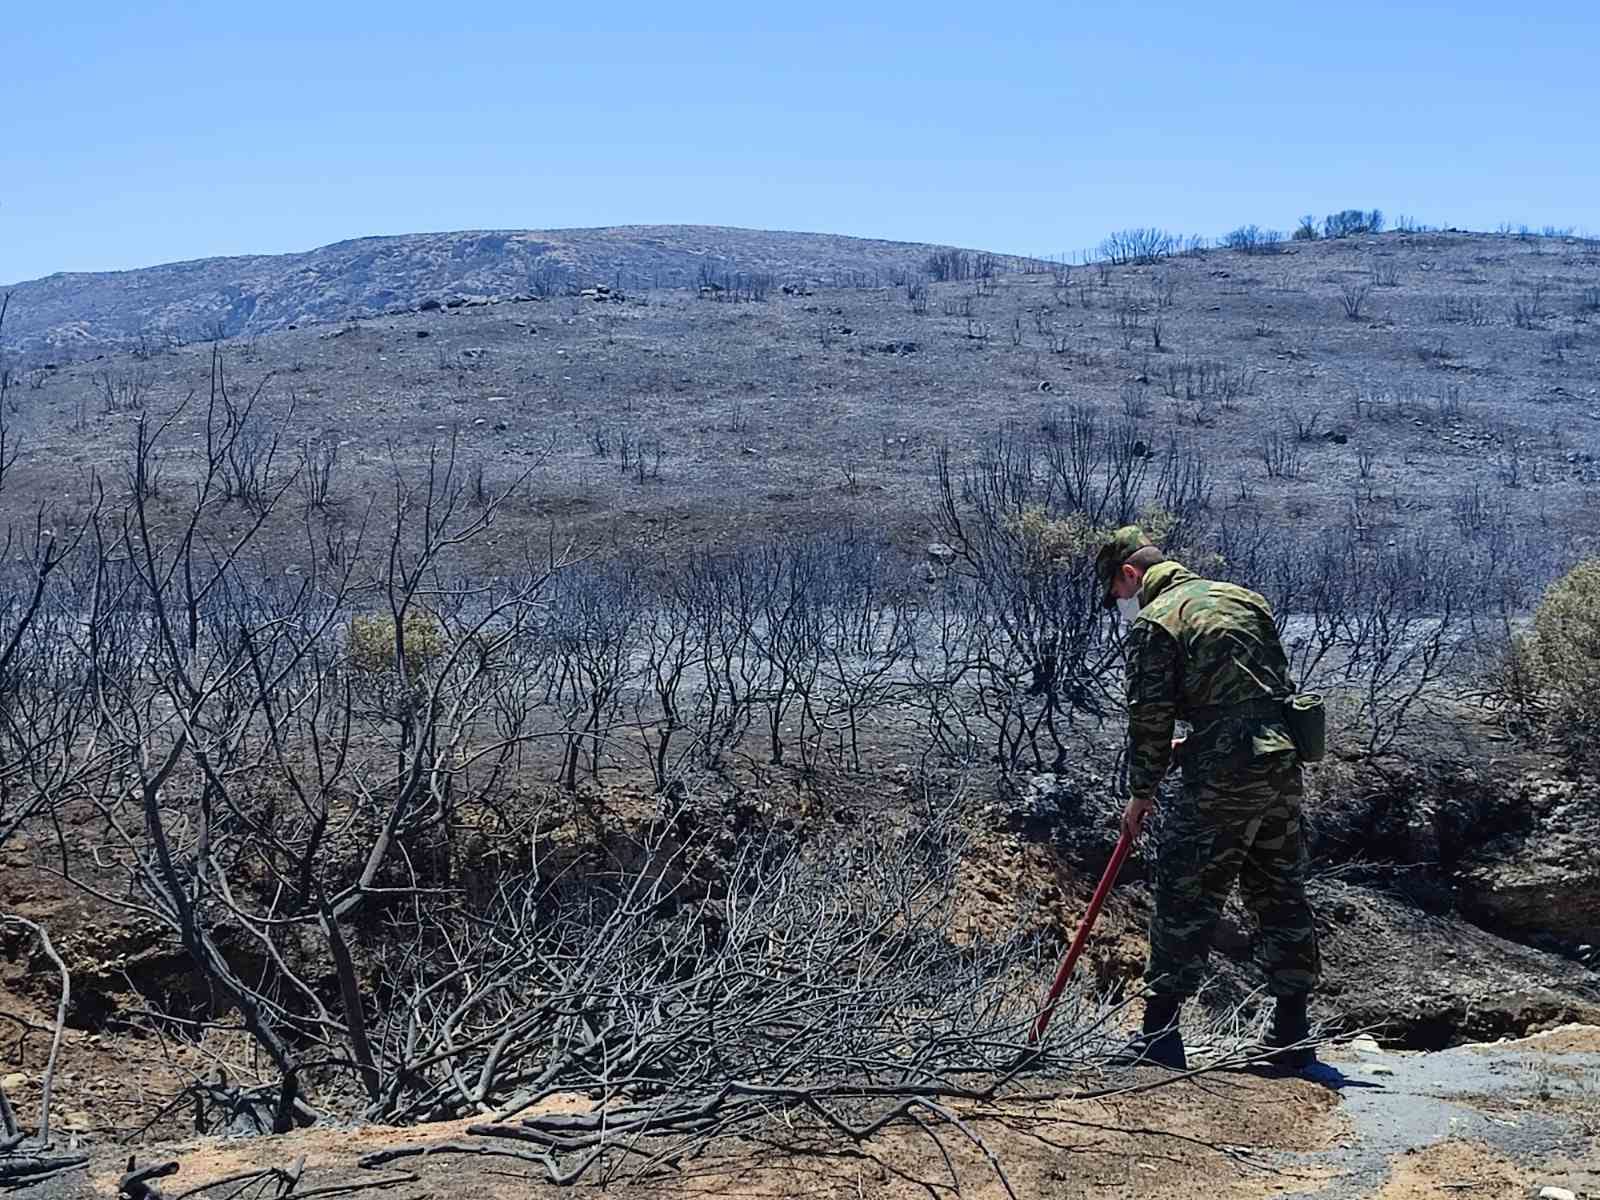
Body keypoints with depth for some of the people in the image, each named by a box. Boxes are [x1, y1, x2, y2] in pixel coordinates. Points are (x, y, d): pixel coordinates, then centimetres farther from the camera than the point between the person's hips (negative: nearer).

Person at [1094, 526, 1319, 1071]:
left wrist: (1140, 795, 3)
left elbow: (1149, 718, -8)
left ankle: (1159, 1034, 1)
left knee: (1185, 898, -1)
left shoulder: (1154, 622, -3)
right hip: (1283, 765, 7)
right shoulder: (1241, 597, 19)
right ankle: (1292, 1035, 20)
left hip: (1224, 779, -7)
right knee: (1281, 896, 14)